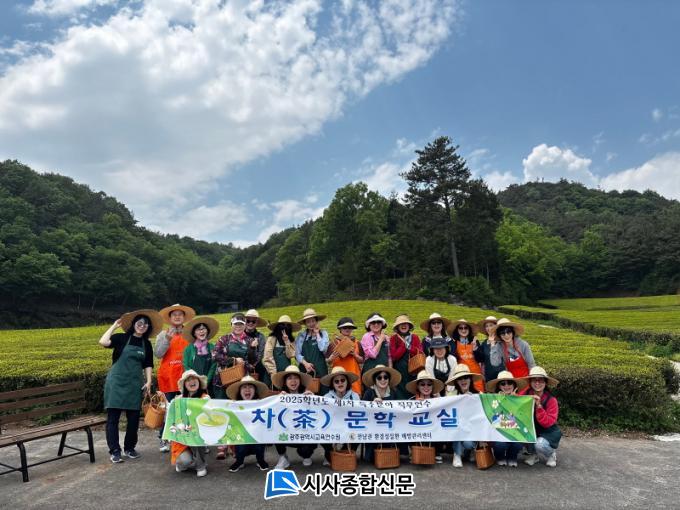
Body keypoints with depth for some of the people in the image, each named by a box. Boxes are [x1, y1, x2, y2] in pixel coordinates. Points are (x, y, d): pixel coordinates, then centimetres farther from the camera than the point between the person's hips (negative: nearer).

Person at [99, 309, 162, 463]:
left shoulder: (147, 344, 10)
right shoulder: (121, 338, -1)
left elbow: (148, 365, 11)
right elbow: (103, 342, -18)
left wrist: (148, 381, 0)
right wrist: (114, 326, -12)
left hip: (135, 384, 4)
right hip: (117, 382, -3)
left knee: (134, 417, 6)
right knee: (113, 417, -3)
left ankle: (129, 448, 22)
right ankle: (114, 451, 5)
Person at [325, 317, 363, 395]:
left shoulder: (356, 343, 10)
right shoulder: (334, 342, 4)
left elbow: (362, 360, 10)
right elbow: (327, 360, 6)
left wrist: (355, 355, -7)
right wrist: (332, 357, -14)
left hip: (353, 374, 1)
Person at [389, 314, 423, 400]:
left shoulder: (414, 337, 9)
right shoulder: (393, 338, 2)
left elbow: (420, 353, -2)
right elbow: (394, 356, -9)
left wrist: (407, 345, -11)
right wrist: (404, 344, -11)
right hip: (399, 372, -2)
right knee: (400, 395, -4)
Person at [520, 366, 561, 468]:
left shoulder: (551, 400, -19)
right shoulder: (525, 393, -13)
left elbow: (548, 423, -25)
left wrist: (539, 406, -35)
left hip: (548, 432, -3)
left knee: (540, 445, -32)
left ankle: (551, 453, 7)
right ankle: (533, 454, 2)